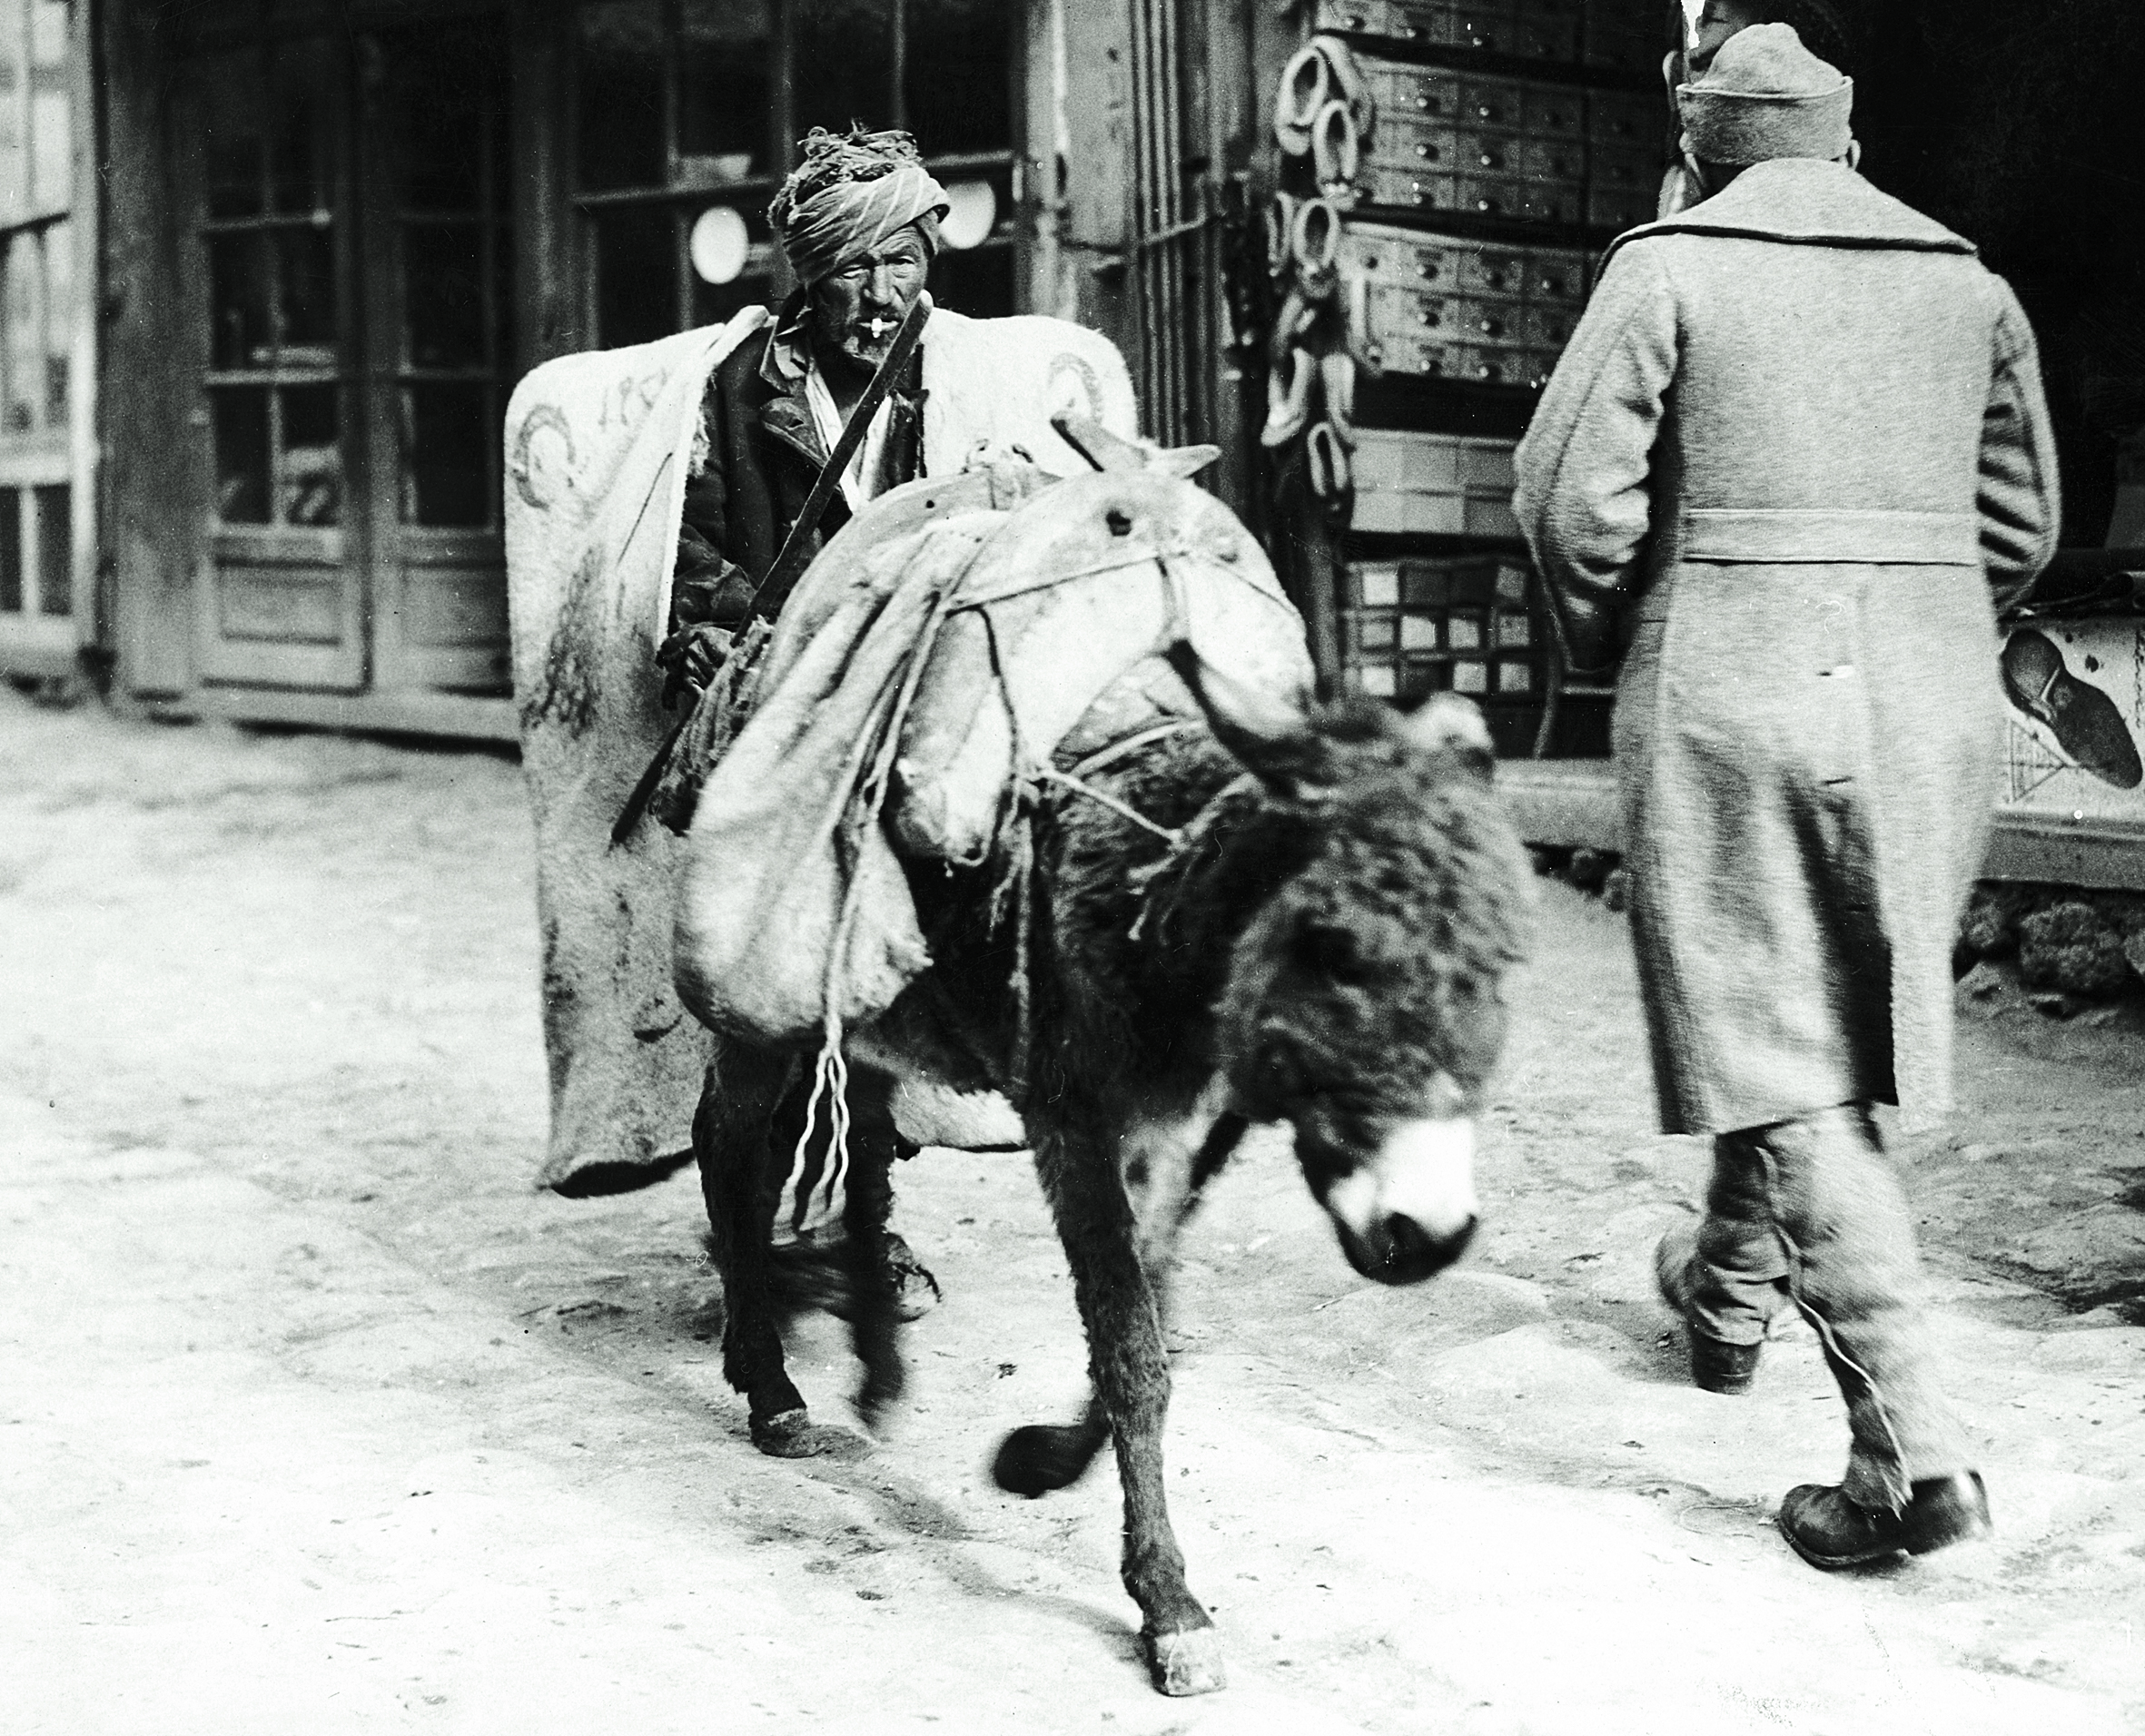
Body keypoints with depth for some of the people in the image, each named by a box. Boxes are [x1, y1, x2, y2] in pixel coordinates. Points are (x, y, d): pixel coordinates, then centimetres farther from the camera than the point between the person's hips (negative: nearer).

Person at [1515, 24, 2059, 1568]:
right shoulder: (1970, 288, 10)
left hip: (1728, 696, -5)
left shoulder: (1669, 268, -2)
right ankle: (1733, 1286, 42)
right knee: (1840, 1022, 21)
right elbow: (2024, 523, 12)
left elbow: (1574, 491, -8)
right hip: (1932, 705, 5)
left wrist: (1605, 644, 9)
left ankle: (1913, 1446, -12)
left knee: (1783, 1058, -4)